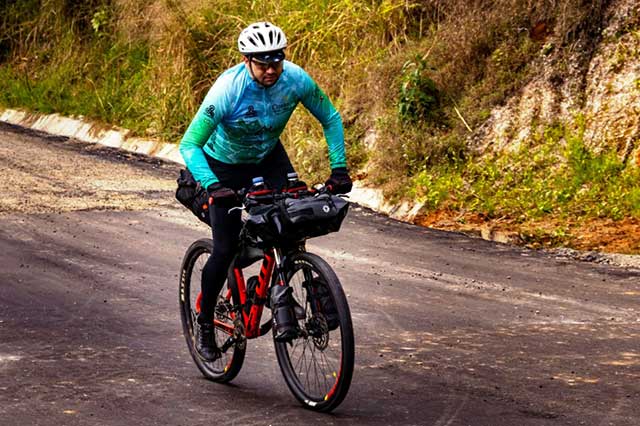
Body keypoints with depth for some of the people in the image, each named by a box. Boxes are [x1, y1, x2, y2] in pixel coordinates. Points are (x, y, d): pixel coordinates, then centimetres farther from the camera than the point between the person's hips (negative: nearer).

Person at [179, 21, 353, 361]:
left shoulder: (296, 79, -25)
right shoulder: (228, 89, -35)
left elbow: (330, 119, -9)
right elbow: (189, 145, -35)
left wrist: (339, 168, -19)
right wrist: (212, 186, -49)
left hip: (268, 157, 4)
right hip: (225, 165, -3)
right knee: (226, 249, -8)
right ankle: (205, 321, 14)